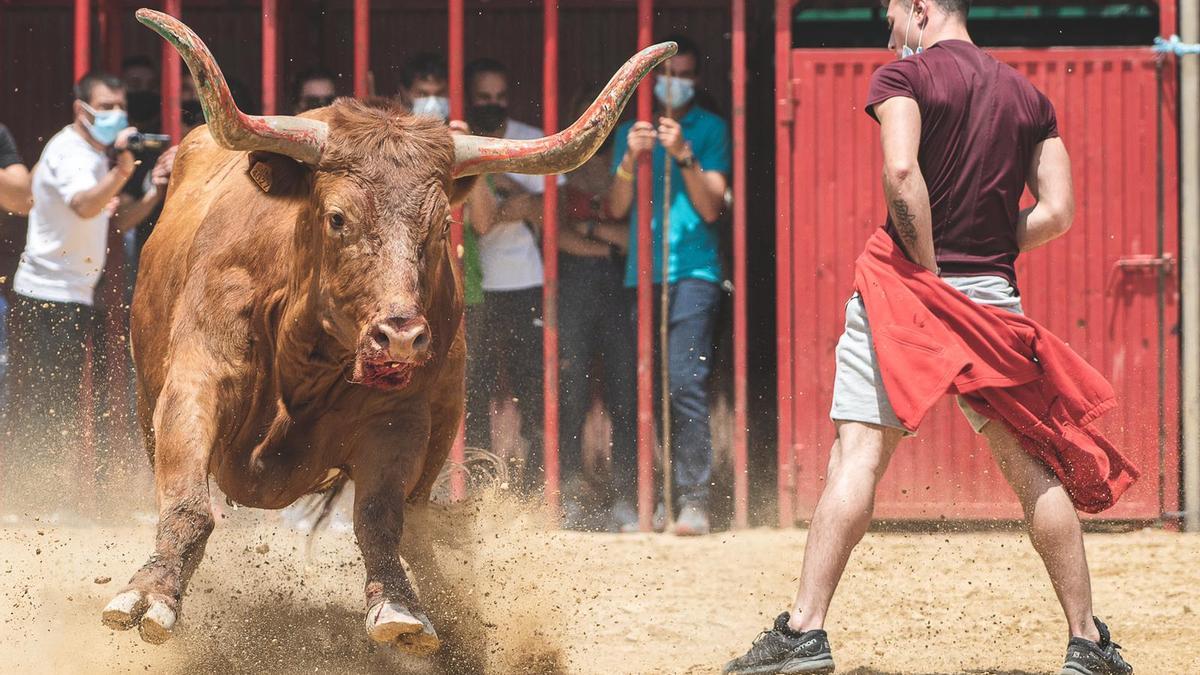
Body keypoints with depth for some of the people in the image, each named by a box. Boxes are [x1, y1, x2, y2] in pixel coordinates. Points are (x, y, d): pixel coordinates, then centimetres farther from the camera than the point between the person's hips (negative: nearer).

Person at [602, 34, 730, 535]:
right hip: (640, 273, 3)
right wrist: (630, 160, -8)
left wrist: (683, 155, -14)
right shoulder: (631, 131, 17)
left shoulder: (710, 130, 8)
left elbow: (711, 208, -1)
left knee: (684, 382, -15)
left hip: (693, 273, -3)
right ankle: (631, 498, 6)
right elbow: (617, 209, 9)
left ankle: (695, 500, -16)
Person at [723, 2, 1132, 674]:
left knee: (857, 459, -10)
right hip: (996, 300, 4)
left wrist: (930, 270, -12)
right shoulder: (1030, 96, 14)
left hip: (908, 287, -4)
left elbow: (902, 173, -19)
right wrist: (990, 248, 12)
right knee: (1033, 467, 10)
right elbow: (1057, 212, 5)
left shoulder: (906, 76, -1)